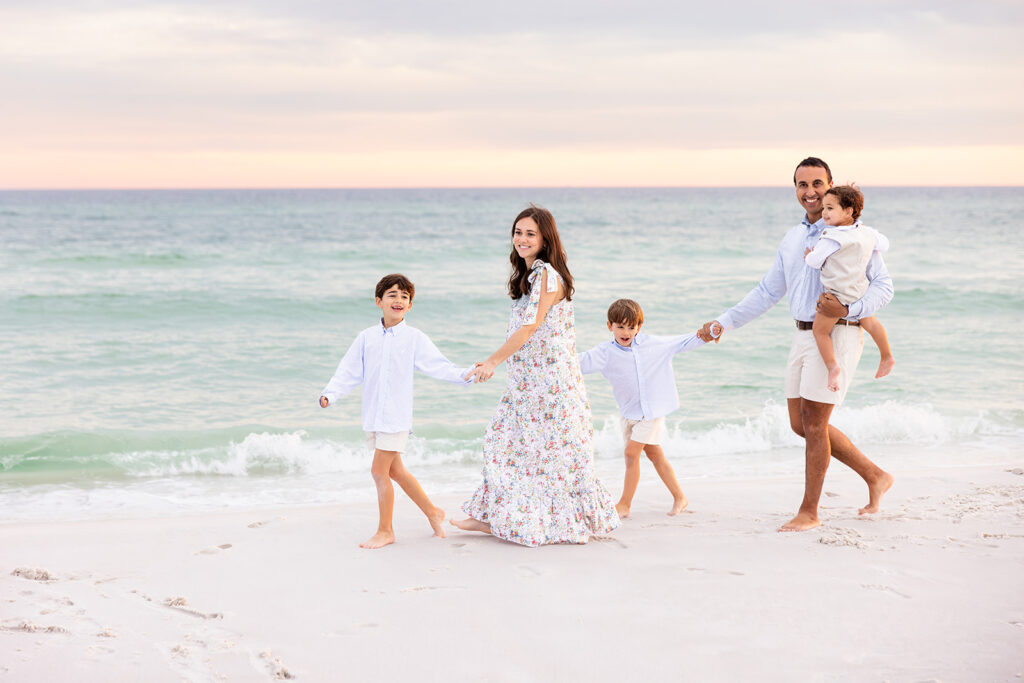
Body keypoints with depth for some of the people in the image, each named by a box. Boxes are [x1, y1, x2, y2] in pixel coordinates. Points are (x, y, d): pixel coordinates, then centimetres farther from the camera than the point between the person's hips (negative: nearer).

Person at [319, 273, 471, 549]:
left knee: (379, 470, -8)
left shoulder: (415, 338, -1)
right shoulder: (366, 337, 7)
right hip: (373, 416, 5)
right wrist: (329, 393, -6)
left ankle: (385, 530, 7)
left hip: (396, 416, -5)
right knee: (395, 470, 12)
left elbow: (438, 366, -4)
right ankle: (432, 511, 30)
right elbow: (349, 372, 7)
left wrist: (464, 374, -19)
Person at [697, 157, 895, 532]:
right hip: (805, 335, 8)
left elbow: (883, 285, -9)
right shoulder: (792, 239, 14)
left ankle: (809, 512, 8)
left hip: (837, 335, -8)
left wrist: (849, 311, -26)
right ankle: (874, 476, 24)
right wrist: (724, 322, 14)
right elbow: (767, 292, 20)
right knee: (801, 423, 11)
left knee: (813, 422, -5)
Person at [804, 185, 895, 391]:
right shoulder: (867, 233, -1)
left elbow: (815, 261, -13)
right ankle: (887, 357, 42)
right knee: (869, 322, 27)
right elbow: (884, 245, 16)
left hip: (839, 294, -8)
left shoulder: (831, 239, -23)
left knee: (820, 330, 2)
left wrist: (808, 256, 9)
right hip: (860, 290, 8)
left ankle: (832, 367, -12)